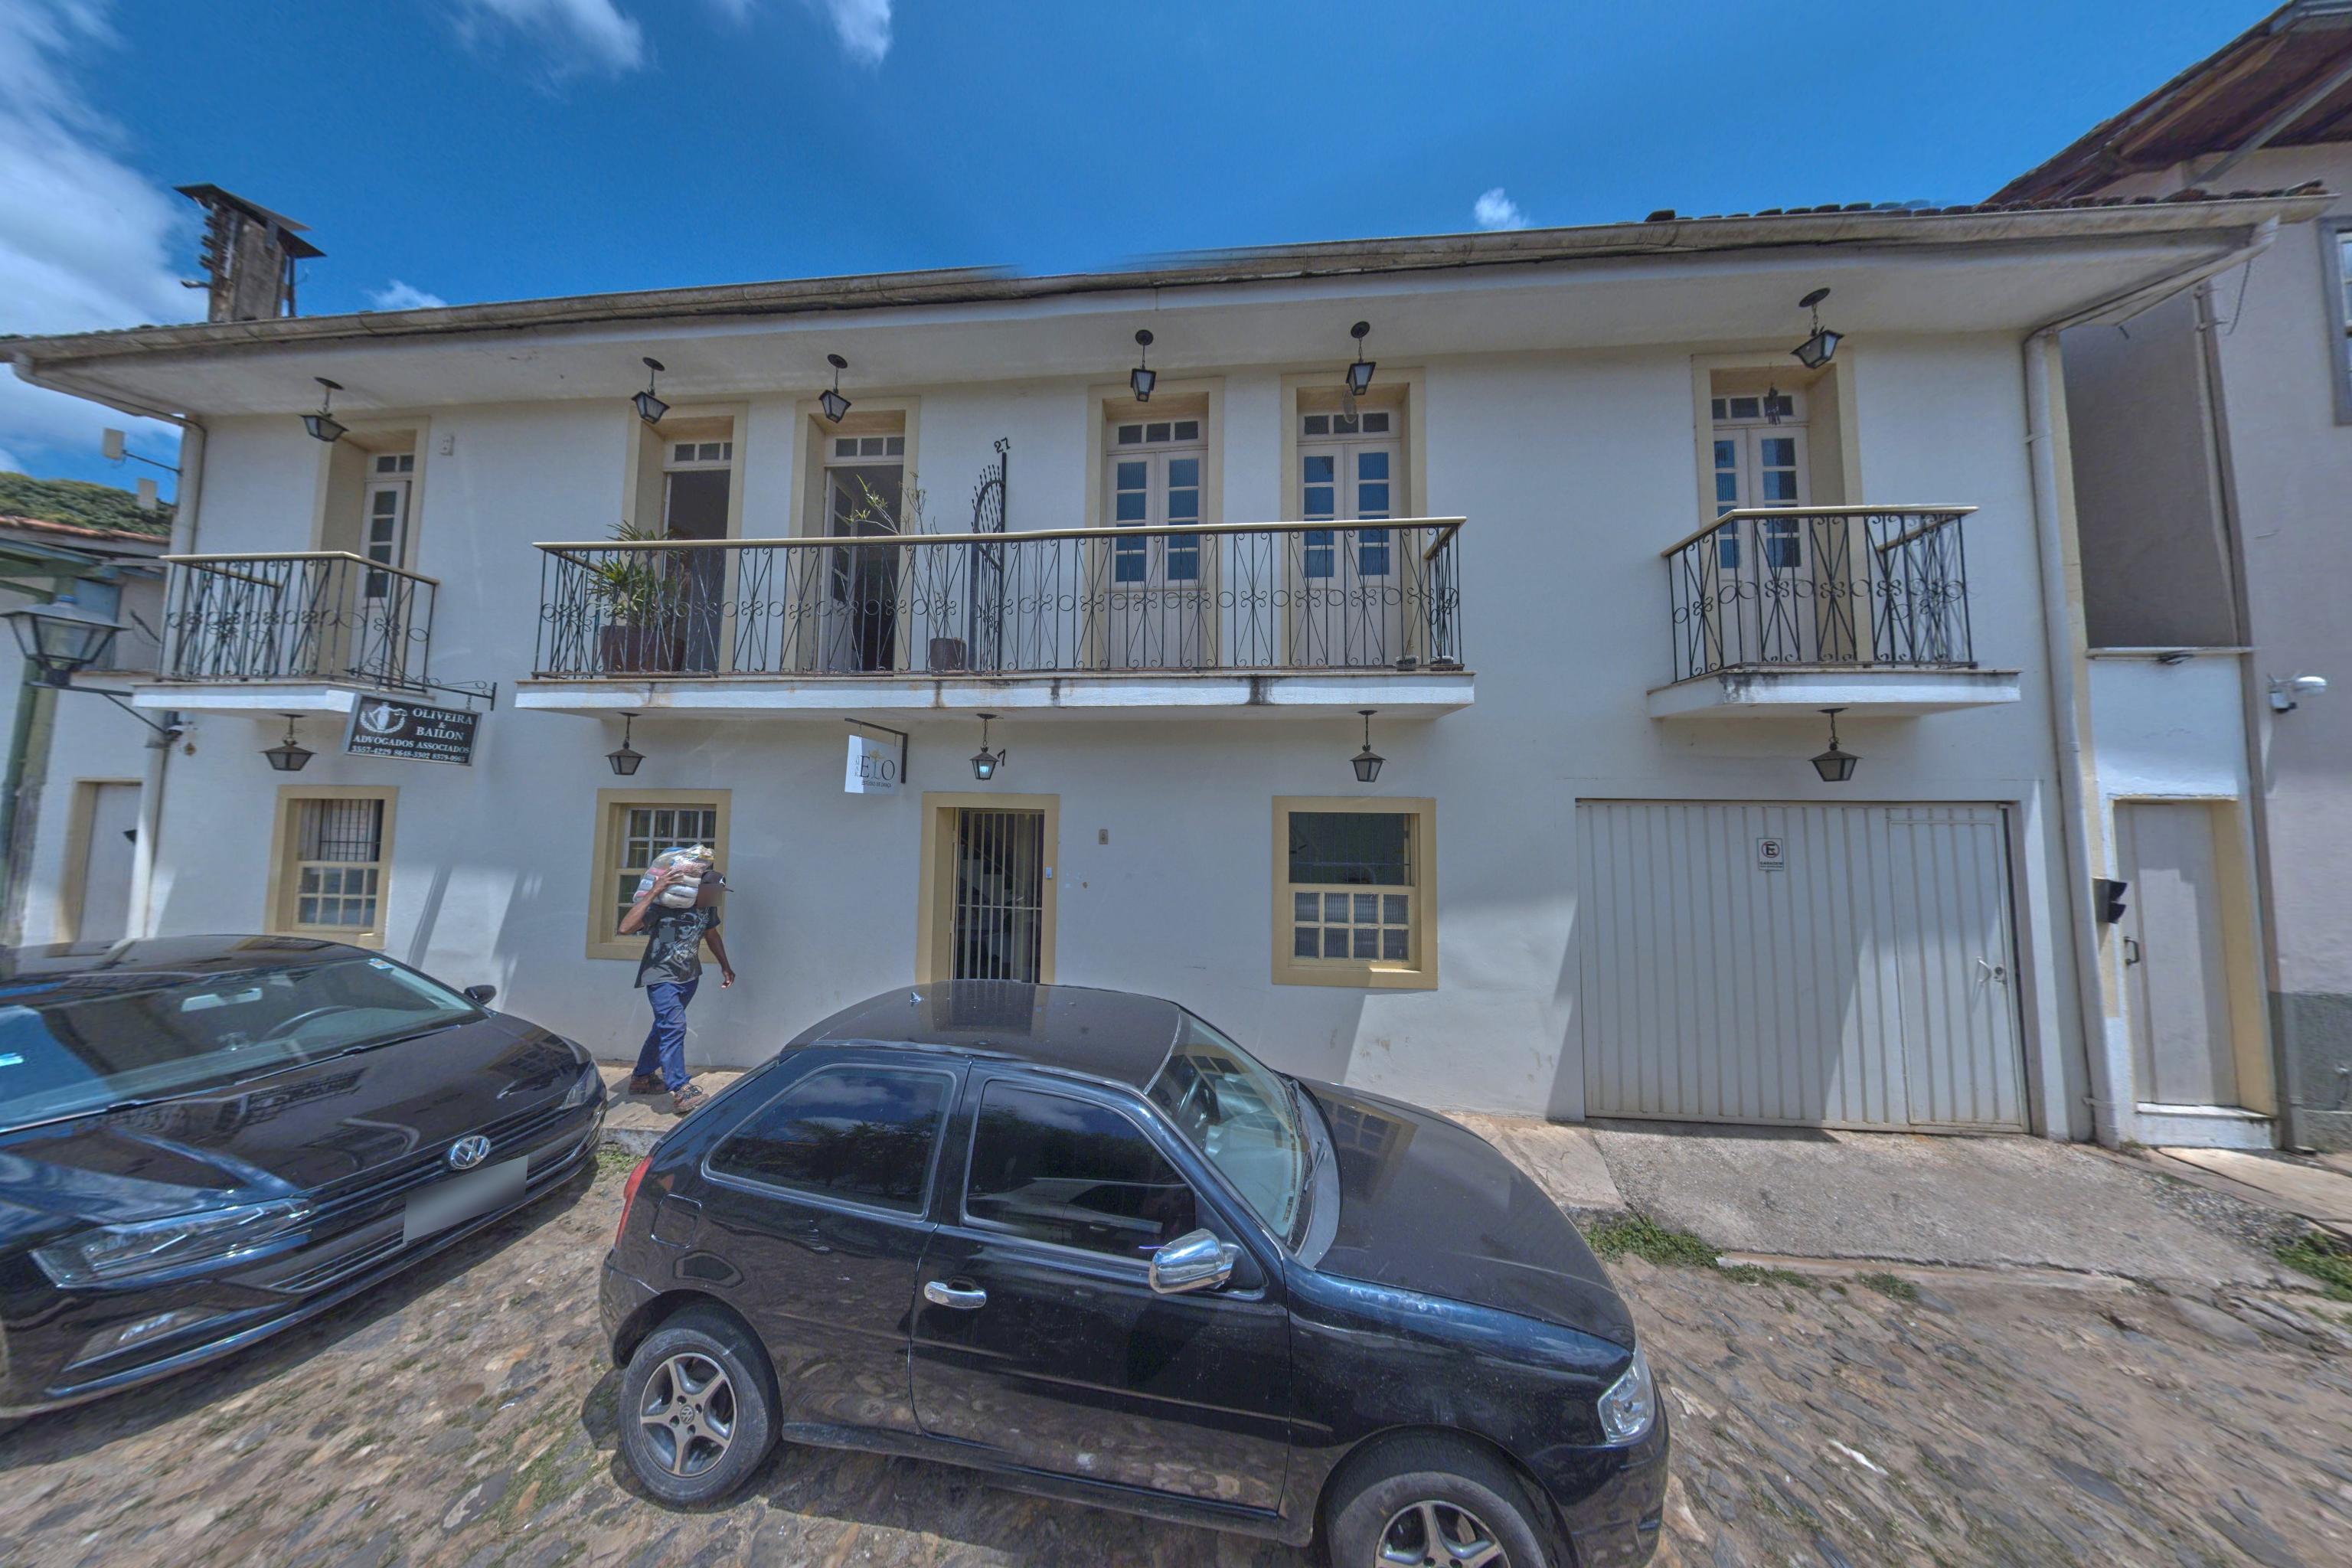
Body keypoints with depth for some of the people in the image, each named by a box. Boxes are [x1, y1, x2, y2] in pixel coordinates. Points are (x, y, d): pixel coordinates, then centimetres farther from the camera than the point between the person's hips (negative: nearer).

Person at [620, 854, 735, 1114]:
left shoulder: (708, 907, -1)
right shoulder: (664, 903, -21)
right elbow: (625, 928, -31)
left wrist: (725, 966, 18)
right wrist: (653, 892, -37)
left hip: (689, 977, 7)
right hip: (661, 976, -7)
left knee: (666, 1026, 18)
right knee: (674, 1026, -18)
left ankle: (642, 1077, 36)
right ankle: (681, 1092, -17)